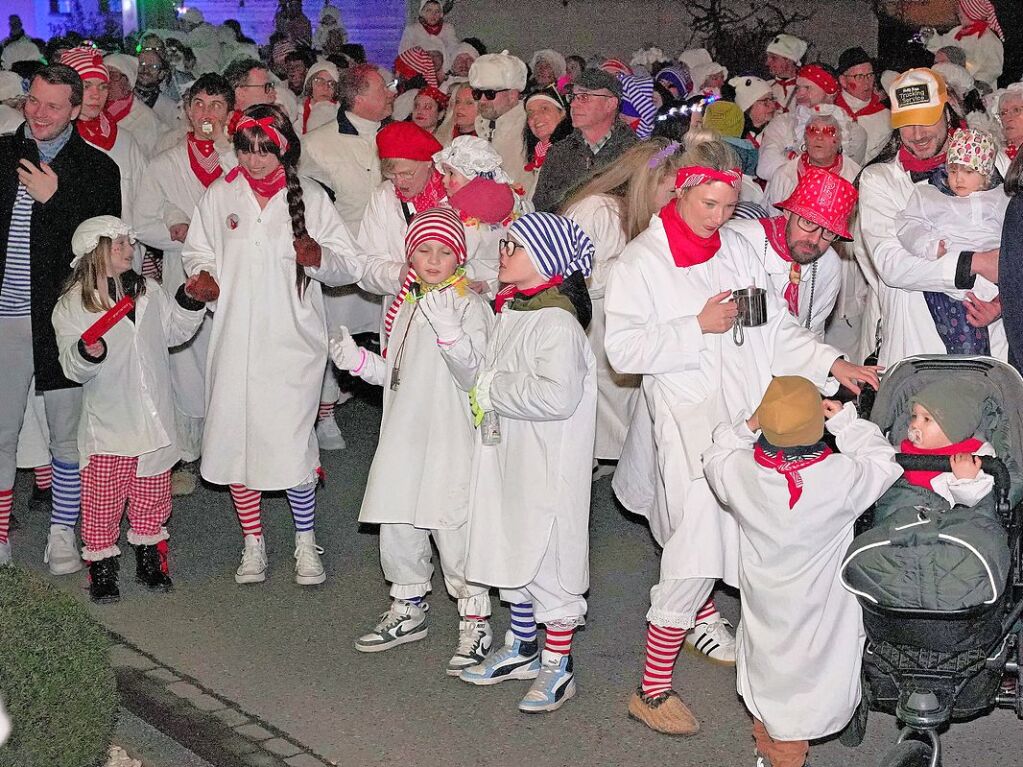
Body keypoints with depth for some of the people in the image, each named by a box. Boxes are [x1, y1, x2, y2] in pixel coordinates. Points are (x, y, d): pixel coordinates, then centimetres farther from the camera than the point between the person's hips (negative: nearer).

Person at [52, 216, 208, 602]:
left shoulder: (147, 291, 7)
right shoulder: (72, 305, -8)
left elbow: (175, 331, 18)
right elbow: (72, 368, -11)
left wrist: (189, 301, 3)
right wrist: (86, 354, -31)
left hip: (154, 421, 4)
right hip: (107, 424, -4)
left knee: (152, 497, 14)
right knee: (102, 499, 1)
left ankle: (150, 558, 29)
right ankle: (101, 567, 14)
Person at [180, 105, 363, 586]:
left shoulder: (310, 198, 2)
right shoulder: (220, 196, 7)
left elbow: (349, 267, 3)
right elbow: (196, 251, 18)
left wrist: (319, 258, -18)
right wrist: (202, 274, -4)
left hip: (291, 343, -2)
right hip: (234, 342, 2)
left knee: (291, 442, -7)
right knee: (234, 437, 4)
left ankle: (306, 542, 14)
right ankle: (253, 542, 23)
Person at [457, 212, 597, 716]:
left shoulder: (557, 323, -21)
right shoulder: (510, 311, 8)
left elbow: (557, 395, -32)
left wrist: (493, 390, -22)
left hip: (547, 464, -9)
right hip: (507, 457, 9)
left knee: (548, 559, 1)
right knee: (513, 551, 19)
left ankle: (559, 667, 14)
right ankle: (522, 649, 34)